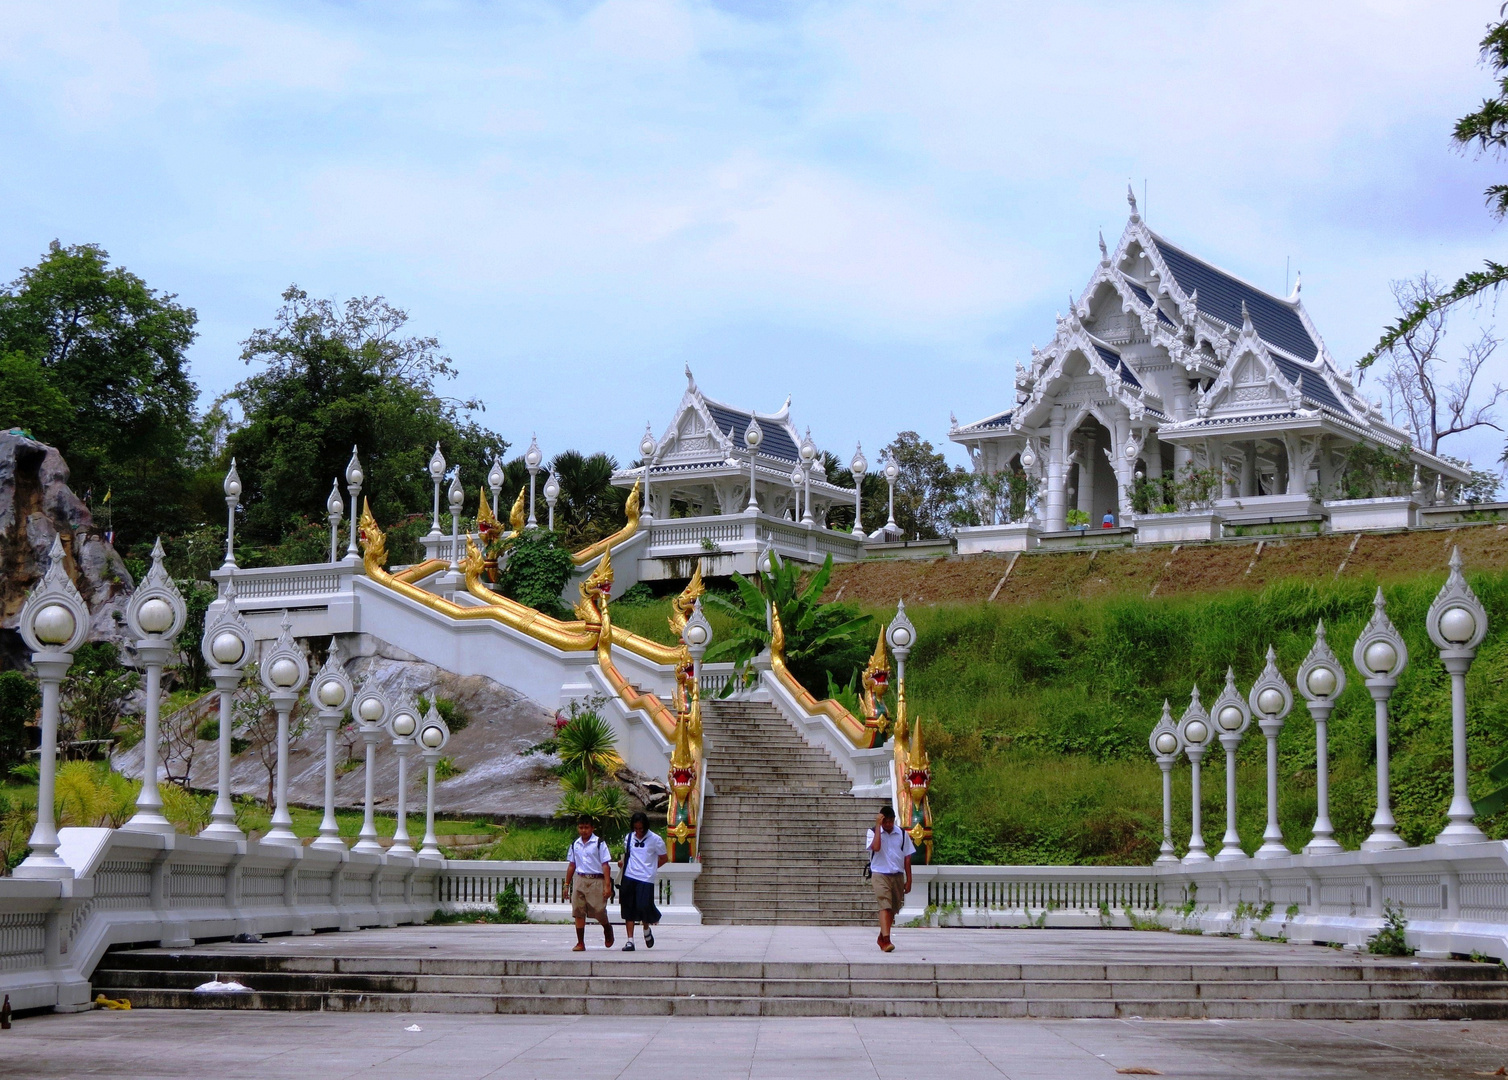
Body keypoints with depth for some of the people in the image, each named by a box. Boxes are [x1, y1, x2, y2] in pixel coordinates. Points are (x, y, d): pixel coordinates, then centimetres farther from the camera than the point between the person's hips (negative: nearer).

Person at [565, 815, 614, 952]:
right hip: (580, 880, 4)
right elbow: (571, 865, 19)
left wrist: (607, 885, -12)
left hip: (596, 880, -4)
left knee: (599, 911, -3)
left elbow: (605, 865, -6)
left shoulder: (599, 843, -4)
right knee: (578, 912, -1)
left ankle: (608, 931, 28)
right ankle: (580, 943, 5)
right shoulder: (575, 844, 10)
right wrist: (567, 884, 18)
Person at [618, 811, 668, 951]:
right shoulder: (629, 838, 9)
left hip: (646, 879, -4)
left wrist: (650, 868, 5)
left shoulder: (655, 839, -2)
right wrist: (623, 862, 6)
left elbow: (664, 858, 6)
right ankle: (630, 941, 6)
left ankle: (647, 929, 20)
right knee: (629, 910, 2)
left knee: (644, 907, -12)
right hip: (629, 878, 4)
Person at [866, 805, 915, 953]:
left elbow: (907, 857, 8)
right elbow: (876, 847, -23)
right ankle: (886, 941, -25)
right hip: (880, 874, -4)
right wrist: (878, 825, -18)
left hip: (898, 875, 4)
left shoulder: (902, 834, 5)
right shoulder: (873, 832, -2)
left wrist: (908, 880, 6)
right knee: (885, 906, -18)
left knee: (893, 909, 11)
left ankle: (882, 938, 29)